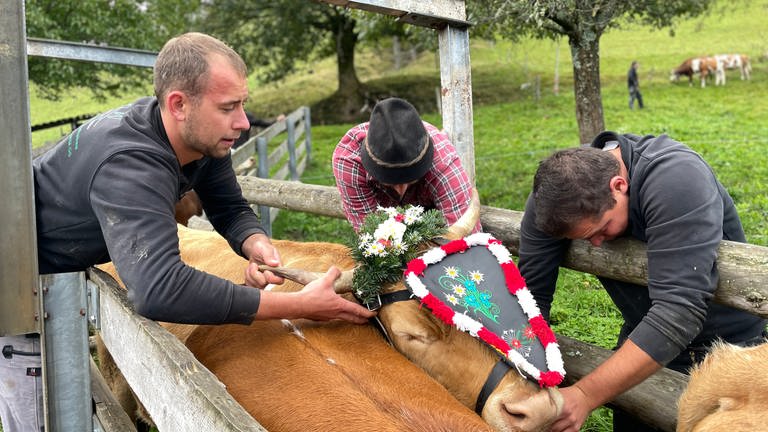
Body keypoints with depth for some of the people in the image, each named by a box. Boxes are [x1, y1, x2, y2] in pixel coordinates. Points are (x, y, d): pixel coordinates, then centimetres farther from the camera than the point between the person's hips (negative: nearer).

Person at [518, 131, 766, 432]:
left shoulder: (675, 180, -34)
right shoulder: (555, 191, -18)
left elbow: (679, 309, -40)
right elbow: (530, 295, -18)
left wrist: (584, 396, -45)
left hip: (725, 339, -4)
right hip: (643, 338, 4)